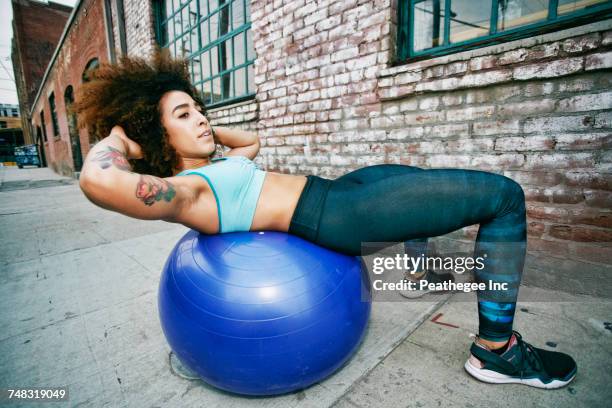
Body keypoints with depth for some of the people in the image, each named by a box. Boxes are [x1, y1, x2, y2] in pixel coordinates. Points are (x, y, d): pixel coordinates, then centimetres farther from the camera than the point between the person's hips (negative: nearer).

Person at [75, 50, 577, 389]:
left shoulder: (210, 169, 14)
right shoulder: (182, 192, -13)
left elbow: (252, 140, 30)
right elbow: (97, 181, -30)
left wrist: (205, 130, 20)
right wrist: (118, 137, -10)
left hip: (336, 188, 10)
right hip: (336, 215, -10)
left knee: (427, 178, 31)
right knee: (504, 196, -7)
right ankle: (496, 351, 4)